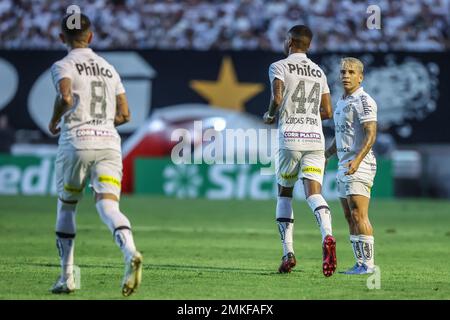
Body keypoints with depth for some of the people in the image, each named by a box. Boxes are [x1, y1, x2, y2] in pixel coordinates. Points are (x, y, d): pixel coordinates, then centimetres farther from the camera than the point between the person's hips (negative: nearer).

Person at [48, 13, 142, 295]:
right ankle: (130, 253, -41)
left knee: (66, 208, 15)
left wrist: (54, 122, 0)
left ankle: (67, 277, 17)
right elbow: (124, 115, 18)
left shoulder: (63, 66, 3)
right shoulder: (109, 68, 19)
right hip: (109, 143, 3)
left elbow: (65, 96, -18)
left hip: (76, 143, -3)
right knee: (108, 206, -11)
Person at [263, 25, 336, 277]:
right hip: (315, 137, 3)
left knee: (284, 194, 13)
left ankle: (288, 252, 6)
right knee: (314, 192, -7)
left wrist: (271, 116, 6)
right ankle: (327, 235, -36)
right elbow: (327, 112, 16)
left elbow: (277, 99, -14)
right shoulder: (319, 72, 17)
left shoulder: (279, 67, 1)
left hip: (290, 137, -3)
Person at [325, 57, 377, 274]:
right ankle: (360, 263, 10)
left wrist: (357, 159, -30)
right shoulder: (341, 102, 18)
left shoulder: (363, 101, -10)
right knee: (350, 218, 8)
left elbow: (370, 135, -19)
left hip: (359, 166, -10)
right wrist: (325, 155, 22)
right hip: (343, 166, 10)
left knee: (359, 216, -13)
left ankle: (368, 264, -12)